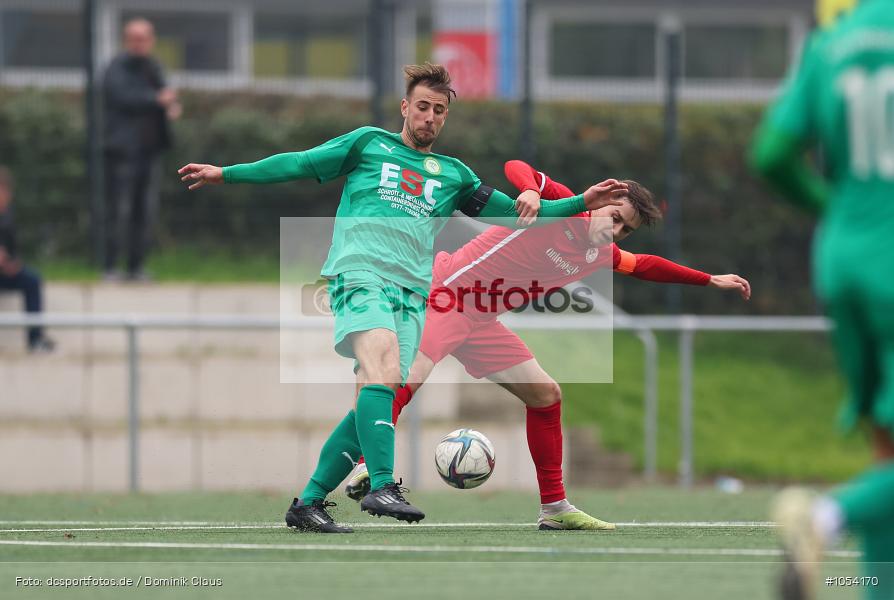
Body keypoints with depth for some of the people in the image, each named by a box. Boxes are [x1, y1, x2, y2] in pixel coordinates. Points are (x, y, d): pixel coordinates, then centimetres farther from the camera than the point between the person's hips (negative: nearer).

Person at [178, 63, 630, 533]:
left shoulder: (453, 175, 25)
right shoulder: (369, 144, 17)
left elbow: (515, 213, 26)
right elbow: (300, 164, 15)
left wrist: (582, 203, 18)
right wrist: (227, 174, 9)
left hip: (412, 292, 5)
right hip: (360, 273, -4)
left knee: (374, 404, -5)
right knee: (383, 367, -29)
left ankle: (309, 503, 4)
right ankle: (381, 486, -39)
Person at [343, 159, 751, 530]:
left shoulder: (602, 256, 12)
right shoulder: (561, 206, -9)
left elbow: (644, 266, 31)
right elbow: (515, 168, -22)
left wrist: (710, 280, 34)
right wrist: (530, 190, -43)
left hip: (480, 322, 9)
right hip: (446, 288, -9)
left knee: (545, 394, 8)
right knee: (411, 376, -29)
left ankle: (554, 508, 13)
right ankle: (364, 470, -33)